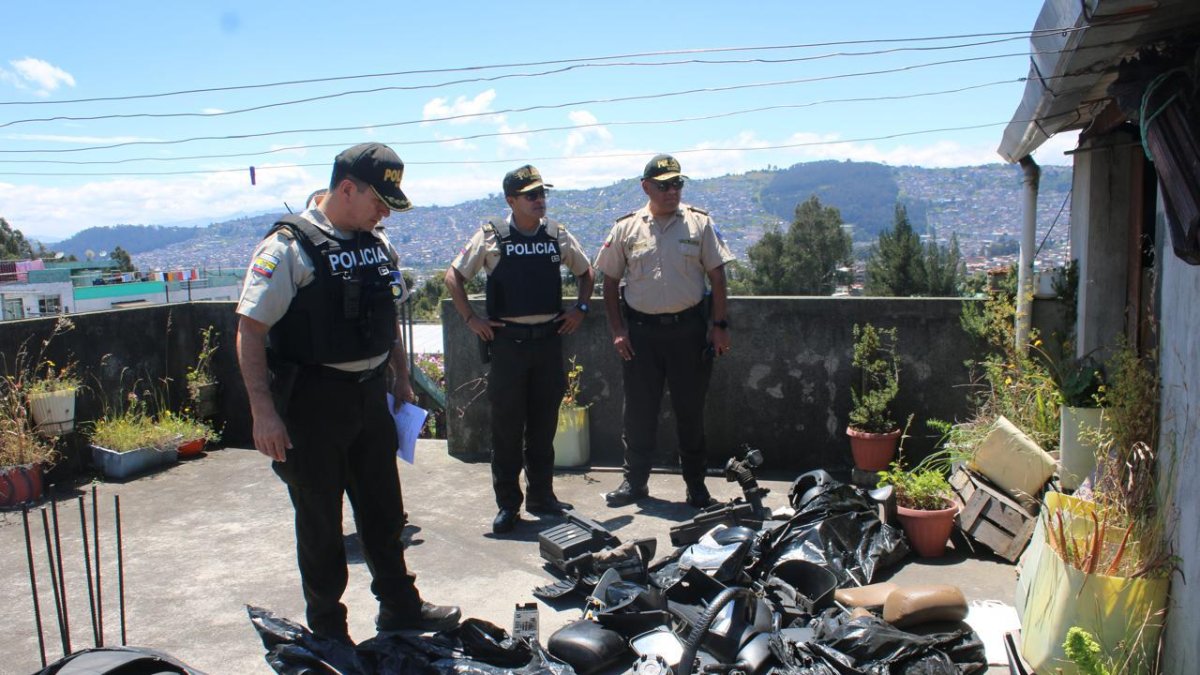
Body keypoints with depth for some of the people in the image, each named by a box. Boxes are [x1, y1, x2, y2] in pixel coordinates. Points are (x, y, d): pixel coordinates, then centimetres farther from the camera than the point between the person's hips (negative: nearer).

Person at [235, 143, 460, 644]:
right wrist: (262, 410, -21)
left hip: (370, 394, 7)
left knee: (384, 509, 17)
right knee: (320, 521, 7)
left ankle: (399, 606, 34)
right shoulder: (290, 246, -14)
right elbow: (251, 328, -17)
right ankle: (326, 630, 25)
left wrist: (401, 376, 18)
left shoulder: (377, 243, 8)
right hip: (313, 401, -6)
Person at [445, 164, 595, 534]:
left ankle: (541, 496, 23)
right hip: (507, 341, -3)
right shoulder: (491, 236, -2)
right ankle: (507, 504, 11)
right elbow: (453, 276, 4)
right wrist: (470, 318, -2)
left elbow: (585, 271, 22)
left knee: (543, 425, 11)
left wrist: (580, 308, 10)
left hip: (549, 339, 3)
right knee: (507, 427, 1)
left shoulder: (558, 235, 7)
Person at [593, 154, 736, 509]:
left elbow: (717, 276, 3)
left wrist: (719, 325, -3)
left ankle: (696, 485, 20)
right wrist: (617, 329, 0)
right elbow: (610, 281, 7)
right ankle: (635, 480, 21)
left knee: (691, 409, 7)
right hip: (641, 331, 1)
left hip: (689, 329, 0)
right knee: (638, 410, 7)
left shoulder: (699, 223, 2)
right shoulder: (627, 227, 4)